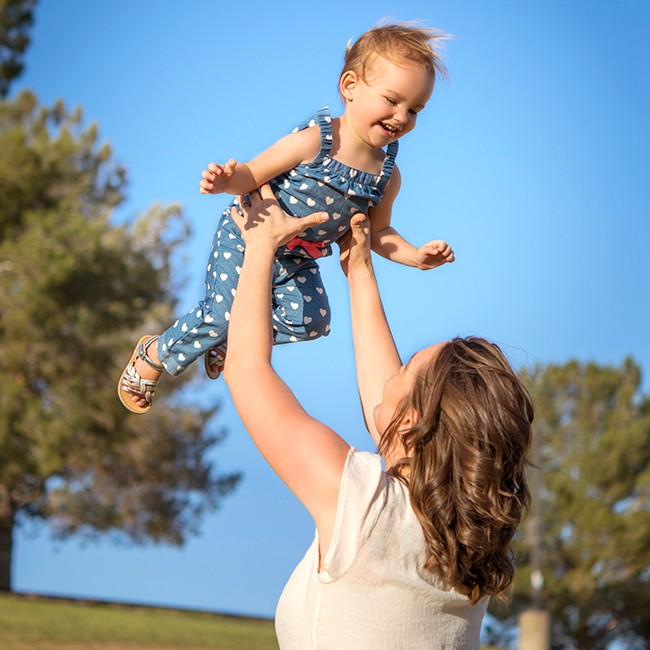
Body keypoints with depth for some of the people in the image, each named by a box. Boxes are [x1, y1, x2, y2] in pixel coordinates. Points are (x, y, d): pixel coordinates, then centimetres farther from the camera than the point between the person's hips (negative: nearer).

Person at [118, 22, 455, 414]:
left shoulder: (387, 176, -6)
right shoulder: (314, 142, -24)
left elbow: (377, 231, 9)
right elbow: (253, 175, -19)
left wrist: (416, 256, -6)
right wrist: (228, 181, -42)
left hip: (299, 261, 6)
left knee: (310, 322, -7)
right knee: (225, 313, -11)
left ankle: (228, 340, 15)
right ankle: (153, 356, 15)